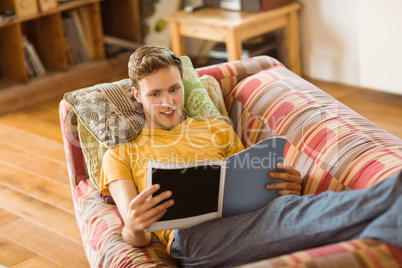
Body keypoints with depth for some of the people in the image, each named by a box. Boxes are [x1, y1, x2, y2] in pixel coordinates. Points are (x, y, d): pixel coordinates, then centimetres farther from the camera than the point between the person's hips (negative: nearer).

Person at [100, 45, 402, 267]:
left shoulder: (216, 129, 32)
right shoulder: (120, 155, 22)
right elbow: (138, 236, 10)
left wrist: (288, 188, -1)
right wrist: (134, 228, -17)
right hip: (191, 233, -4)